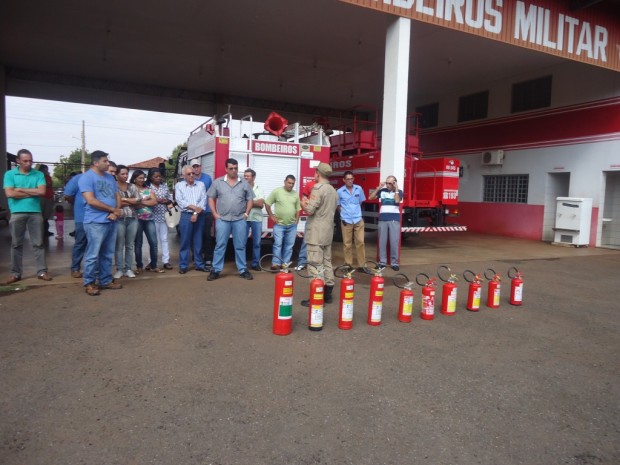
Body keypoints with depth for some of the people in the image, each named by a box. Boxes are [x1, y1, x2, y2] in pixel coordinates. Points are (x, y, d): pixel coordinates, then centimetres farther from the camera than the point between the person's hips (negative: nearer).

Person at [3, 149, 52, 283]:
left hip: (35, 213, 0)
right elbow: (10, 193, -10)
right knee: (16, 244, 7)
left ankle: (42, 271, 10)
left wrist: (21, 189, -8)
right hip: (17, 213, 0)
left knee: (38, 243, 4)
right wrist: (33, 192, -7)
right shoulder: (9, 174, 3)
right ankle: (15, 273, 15)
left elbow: (42, 191, -8)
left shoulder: (39, 174, 5)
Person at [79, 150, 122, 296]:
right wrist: (112, 209, -9)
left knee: (108, 254, 12)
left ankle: (106, 281, 22)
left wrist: (116, 211, -5)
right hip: (96, 222, -7)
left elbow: (117, 196, 15)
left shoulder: (110, 177, 15)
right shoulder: (86, 177, -8)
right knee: (93, 255, -2)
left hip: (111, 222, 7)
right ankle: (89, 283, 9)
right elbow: (91, 201, -17)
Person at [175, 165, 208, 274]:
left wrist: (196, 213, -10)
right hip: (186, 216, -2)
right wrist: (194, 207, -14)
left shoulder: (201, 185, 9)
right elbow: (179, 201, -6)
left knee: (198, 241, 7)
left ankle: (199, 264, 15)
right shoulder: (179, 185, 6)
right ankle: (183, 265, 6)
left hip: (199, 216, 2)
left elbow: (204, 200, 0)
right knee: (185, 242, 0)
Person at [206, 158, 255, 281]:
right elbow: (211, 198, 6)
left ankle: (243, 270, 15)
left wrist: (246, 213, 0)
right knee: (220, 245, 2)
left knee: (240, 246, 7)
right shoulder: (218, 182, 4)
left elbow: (250, 199, 9)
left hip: (240, 219, 1)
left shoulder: (244, 183, 6)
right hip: (222, 219, -1)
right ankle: (216, 270, 10)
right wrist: (215, 214, -1)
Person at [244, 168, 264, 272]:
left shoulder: (259, 189, 7)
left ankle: (255, 263, 16)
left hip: (256, 219, 2)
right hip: (244, 218, -2)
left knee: (256, 242, 6)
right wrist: (255, 202, -10)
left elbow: (261, 204, -4)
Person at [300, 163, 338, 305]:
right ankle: (327, 294, 19)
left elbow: (309, 210, -19)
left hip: (316, 233, -9)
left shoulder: (318, 188, -14)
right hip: (328, 232, 9)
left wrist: (302, 203, 2)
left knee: (316, 265, -7)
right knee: (327, 263, 13)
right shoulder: (333, 191, 14)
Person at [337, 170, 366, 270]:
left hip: (358, 220, 2)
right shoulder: (340, 191, -4)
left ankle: (361, 265, 7)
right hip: (346, 221, -2)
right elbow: (338, 205, 7)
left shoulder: (359, 189, 2)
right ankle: (348, 264, 13)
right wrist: (345, 213, 6)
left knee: (360, 242, 1)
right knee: (347, 243, 4)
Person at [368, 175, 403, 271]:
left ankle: (394, 262, 5)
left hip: (394, 219, -2)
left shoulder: (399, 192, 6)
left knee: (394, 241, -2)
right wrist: (378, 188, -2)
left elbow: (397, 201, -14)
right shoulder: (382, 191, 8)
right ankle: (382, 261, 12)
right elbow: (370, 198, 3)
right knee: (382, 241, 4)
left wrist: (396, 189, -9)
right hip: (382, 219, 2)